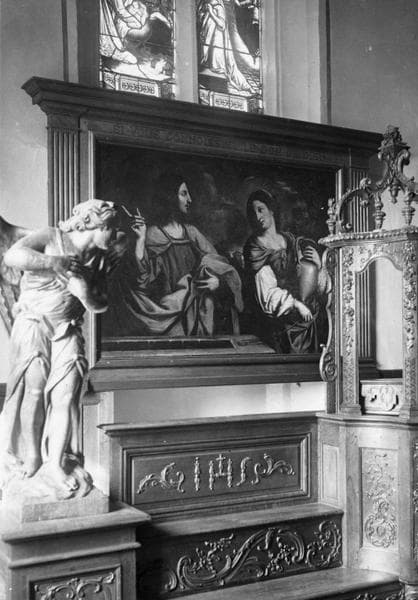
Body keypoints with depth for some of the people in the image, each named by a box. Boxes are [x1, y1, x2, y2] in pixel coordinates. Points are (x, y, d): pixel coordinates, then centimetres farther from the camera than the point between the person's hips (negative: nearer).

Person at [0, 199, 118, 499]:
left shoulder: (98, 259, 8)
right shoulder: (51, 238, -9)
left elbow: (100, 305, 9)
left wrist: (86, 293, -12)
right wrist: (54, 263, -26)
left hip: (68, 330, 5)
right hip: (33, 325, -4)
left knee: (66, 393, -7)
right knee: (32, 392, -5)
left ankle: (56, 464, -1)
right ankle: (29, 464, 7)